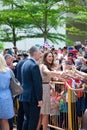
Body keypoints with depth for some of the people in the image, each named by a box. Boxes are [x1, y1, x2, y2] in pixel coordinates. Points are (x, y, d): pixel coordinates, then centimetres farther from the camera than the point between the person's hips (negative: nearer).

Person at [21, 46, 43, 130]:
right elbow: (37, 84, -20)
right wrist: (39, 99, -16)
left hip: (25, 96, 9)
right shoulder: (34, 65, -17)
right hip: (33, 97, -9)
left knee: (27, 119, 16)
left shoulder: (25, 64, 11)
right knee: (33, 120, -1)